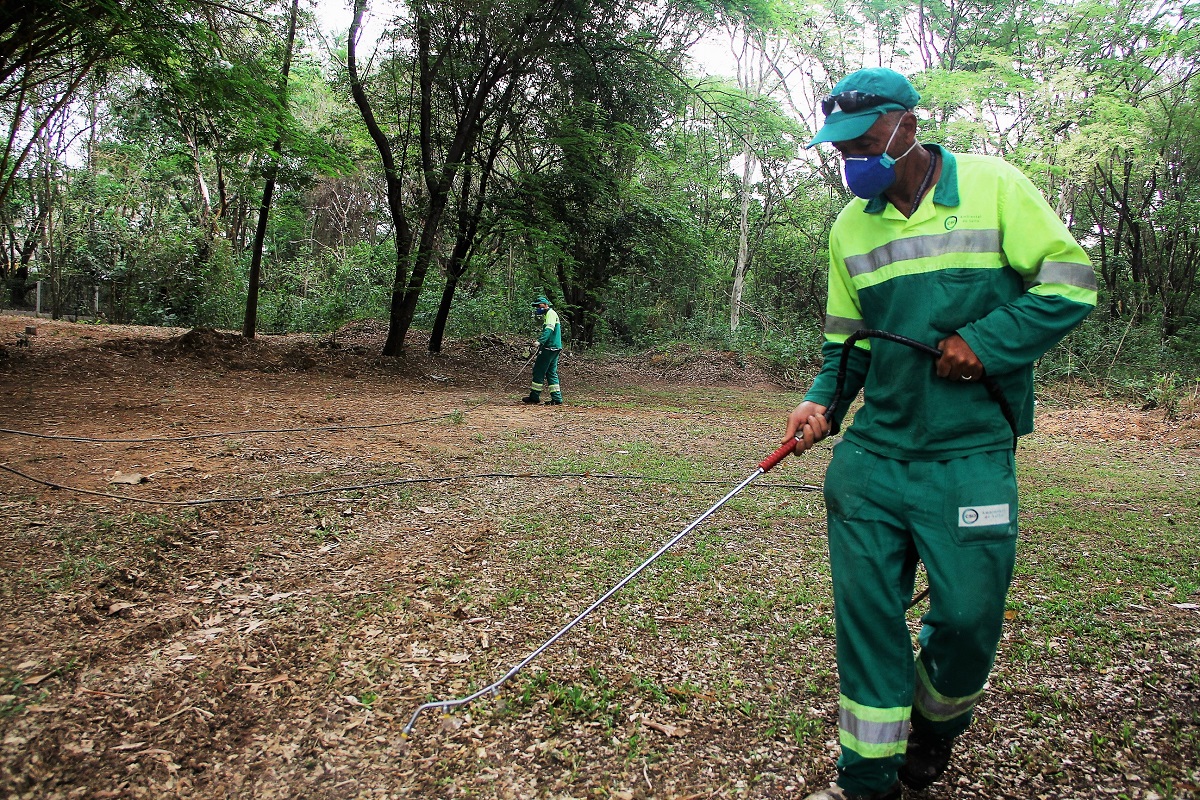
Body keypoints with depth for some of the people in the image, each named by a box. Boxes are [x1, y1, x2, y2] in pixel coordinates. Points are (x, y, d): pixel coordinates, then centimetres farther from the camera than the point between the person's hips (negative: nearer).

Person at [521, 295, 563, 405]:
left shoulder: (551, 314, -8)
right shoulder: (547, 315, 23)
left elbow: (549, 330, -24)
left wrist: (540, 341, -35)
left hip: (550, 348, -10)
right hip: (555, 348, 10)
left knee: (538, 371, -4)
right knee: (551, 373, 9)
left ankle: (534, 396, 1)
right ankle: (557, 398, 7)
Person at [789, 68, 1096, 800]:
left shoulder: (993, 186, -3)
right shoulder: (849, 226, 10)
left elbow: (1071, 280, -3)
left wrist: (985, 341, -16)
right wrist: (820, 403, -2)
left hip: (970, 456, -3)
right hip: (872, 454, 3)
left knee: (967, 616, 2)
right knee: (865, 614, 4)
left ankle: (937, 720, 37)